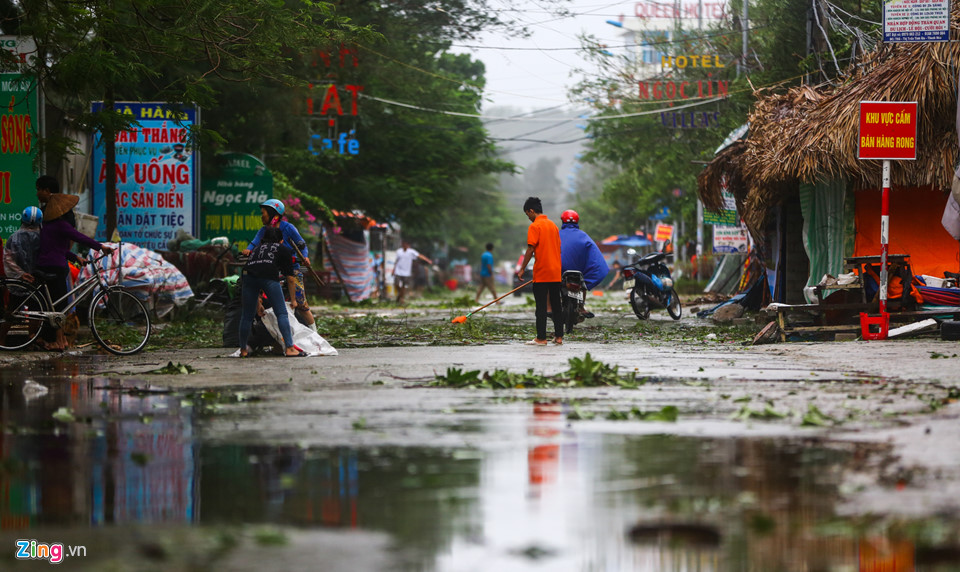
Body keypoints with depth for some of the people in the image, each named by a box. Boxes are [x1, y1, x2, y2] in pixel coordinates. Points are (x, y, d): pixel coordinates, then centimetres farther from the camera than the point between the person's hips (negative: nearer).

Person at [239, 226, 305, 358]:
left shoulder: (256, 248, 37)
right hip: (269, 276, -4)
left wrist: (258, 301, 49)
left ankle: (243, 350, 23)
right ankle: (289, 348, -9)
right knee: (281, 313, 0)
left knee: (247, 315, 14)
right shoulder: (284, 250, 26)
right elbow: (290, 278, 23)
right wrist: (293, 299, 34)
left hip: (248, 275, 4)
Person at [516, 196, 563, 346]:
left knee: (541, 306, -4)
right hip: (556, 272, 7)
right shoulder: (553, 225, 13)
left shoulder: (534, 226, -9)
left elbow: (530, 250, -14)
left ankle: (541, 338, -4)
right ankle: (559, 337, 9)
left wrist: (522, 269, -8)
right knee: (556, 305, 10)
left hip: (541, 274, -7)